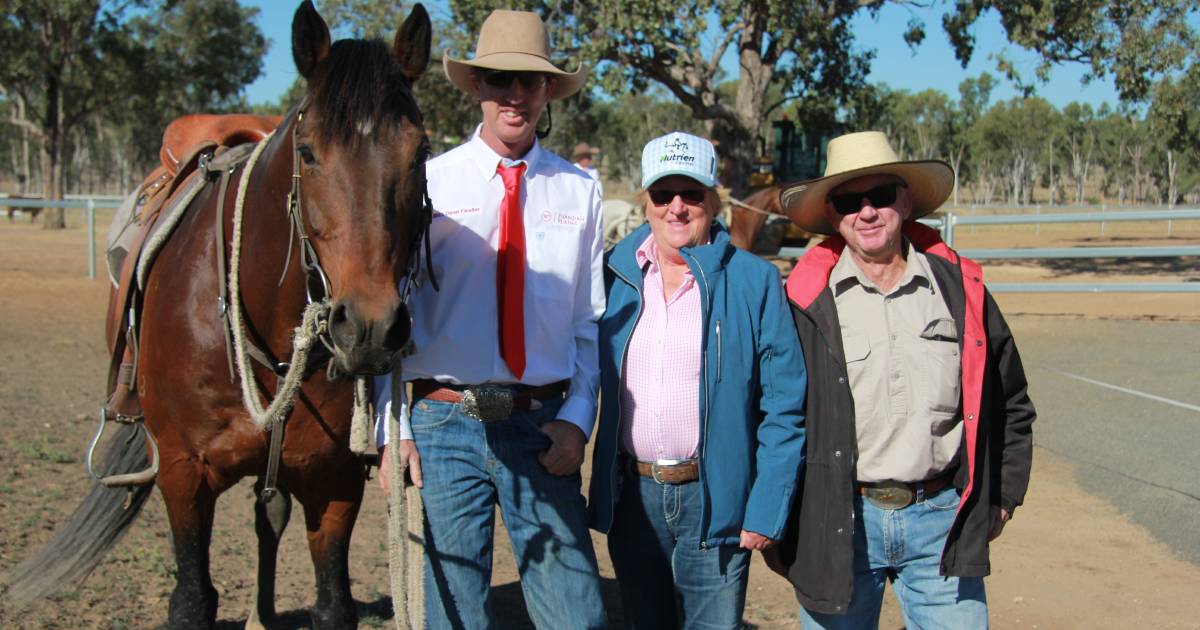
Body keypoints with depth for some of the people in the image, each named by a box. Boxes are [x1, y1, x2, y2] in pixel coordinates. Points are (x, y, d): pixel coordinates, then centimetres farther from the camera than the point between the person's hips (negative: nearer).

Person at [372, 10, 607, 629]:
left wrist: (576, 418, -3)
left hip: (542, 428, 1)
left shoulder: (578, 192, 6)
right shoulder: (428, 182, 1)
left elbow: (590, 322, 8)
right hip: (444, 423, -1)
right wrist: (392, 427, -3)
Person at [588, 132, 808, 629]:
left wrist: (768, 508, -10)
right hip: (631, 494, 3)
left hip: (715, 499, -3)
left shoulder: (754, 280, -6)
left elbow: (784, 405, -6)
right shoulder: (614, 275, 2)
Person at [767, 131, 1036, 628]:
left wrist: (1002, 497, 13)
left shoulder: (961, 288, 4)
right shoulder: (806, 302, -4)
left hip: (941, 518, 2)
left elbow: (1010, 404, 15)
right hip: (837, 522, -1)